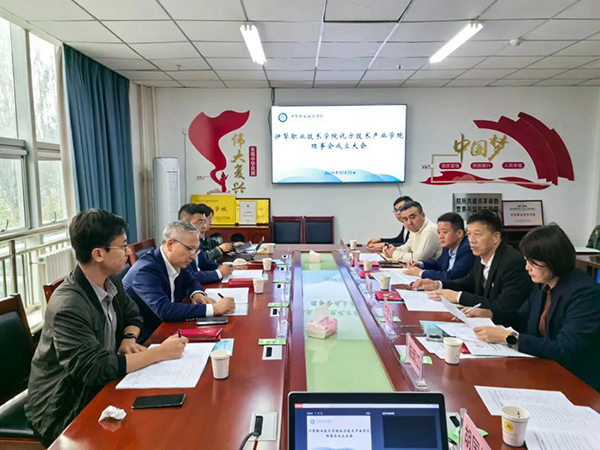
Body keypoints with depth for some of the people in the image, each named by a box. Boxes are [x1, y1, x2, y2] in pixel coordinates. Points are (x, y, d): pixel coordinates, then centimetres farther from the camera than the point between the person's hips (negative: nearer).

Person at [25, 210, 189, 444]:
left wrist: (129, 338, -9)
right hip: (64, 411, -7)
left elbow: (133, 315, 13)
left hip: (98, 390, 7)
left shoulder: (111, 282, -3)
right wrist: (160, 352, -27)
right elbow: (96, 369, -30)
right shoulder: (68, 307, -28)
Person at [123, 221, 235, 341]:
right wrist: (213, 309, -32)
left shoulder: (176, 261, -4)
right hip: (143, 339, -7)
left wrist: (197, 294, -8)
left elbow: (191, 281, 15)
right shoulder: (146, 270, -25)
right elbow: (165, 311, -34)